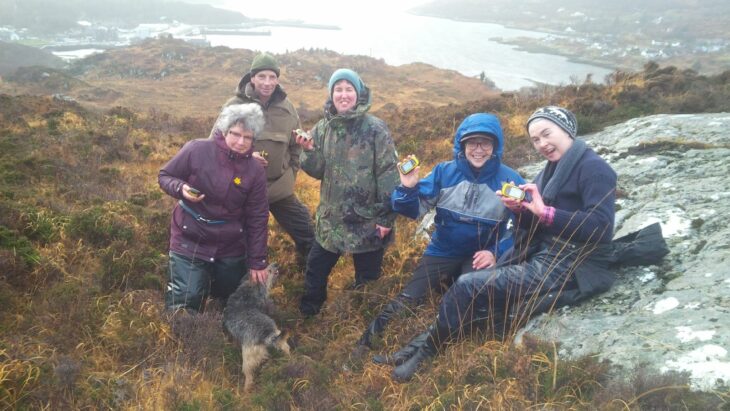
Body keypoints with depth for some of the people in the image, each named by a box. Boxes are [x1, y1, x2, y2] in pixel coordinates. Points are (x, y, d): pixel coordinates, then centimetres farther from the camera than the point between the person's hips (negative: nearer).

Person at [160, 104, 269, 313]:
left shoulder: (255, 171, -7)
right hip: (190, 240, -2)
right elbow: (164, 176, -1)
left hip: (231, 246, 3)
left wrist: (257, 262, -3)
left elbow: (257, 219, -4)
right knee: (188, 299, -10)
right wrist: (181, 188, -25)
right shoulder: (197, 149, -14)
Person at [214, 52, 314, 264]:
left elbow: (296, 145, 13)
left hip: (280, 188, 3)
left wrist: (290, 173, 8)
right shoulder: (235, 105, -12)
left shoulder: (286, 107, -1)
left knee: (308, 237, 13)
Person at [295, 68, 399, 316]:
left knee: (367, 278, 13)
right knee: (315, 270, 14)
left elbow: (388, 175, -12)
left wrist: (386, 217, -15)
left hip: (367, 220, -4)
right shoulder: (323, 128, 3)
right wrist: (309, 150, -17)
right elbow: (317, 171, 3)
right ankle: (307, 314, 37)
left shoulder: (375, 128, -11)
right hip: (331, 218, 4)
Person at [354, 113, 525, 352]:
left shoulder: (510, 180, -8)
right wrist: (408, 189, -25)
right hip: (442, 252, 1)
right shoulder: (445, 172, -4)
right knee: (407, 300, -8)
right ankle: (367, 343, 2)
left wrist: (497, 253, -18)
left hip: (481, 257, -1)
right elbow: (414, 210, -4)